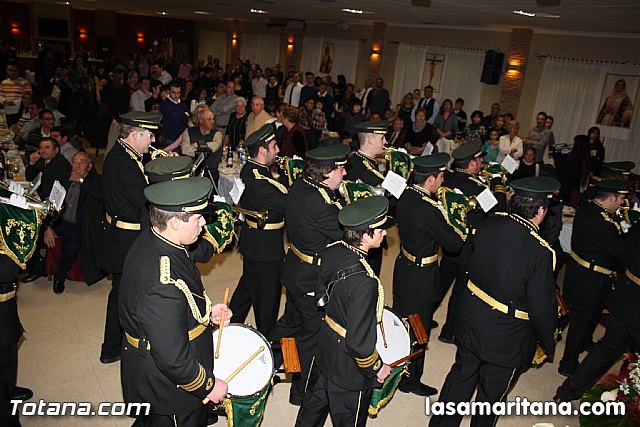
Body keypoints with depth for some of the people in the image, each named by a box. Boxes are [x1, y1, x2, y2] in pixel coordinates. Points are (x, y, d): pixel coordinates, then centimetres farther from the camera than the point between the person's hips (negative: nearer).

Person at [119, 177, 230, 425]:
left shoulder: (148, 239, -10)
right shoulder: (164, 288, -39)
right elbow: (173, 360, -31)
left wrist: (204, 310, 1)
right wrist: (209, 385, -17)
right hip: (166, 390, -8)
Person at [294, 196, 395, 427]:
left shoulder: (332, 252, -13)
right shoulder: (364, 283, -37)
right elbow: (359, 342, -31)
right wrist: (377, 369, -13)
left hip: (325, 348, 7)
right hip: (349, 370, -7)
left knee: (316, 400, 31)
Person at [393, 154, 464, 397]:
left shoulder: (405, 196, -5)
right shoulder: (429, 210, -30)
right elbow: (454, 245, -21)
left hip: (404, 266, 9)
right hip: (421, 277, -9)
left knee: (402, 320, 26)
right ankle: (410, 380, 28)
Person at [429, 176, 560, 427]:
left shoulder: (488, 225, -12)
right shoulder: (541, 252, -28)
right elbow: (542, 309, -19)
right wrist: (548, 343, -2)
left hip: (471, 320, 5)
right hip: (507, 338, -5)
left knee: (460, 377, 24)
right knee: (491, 394, 20)